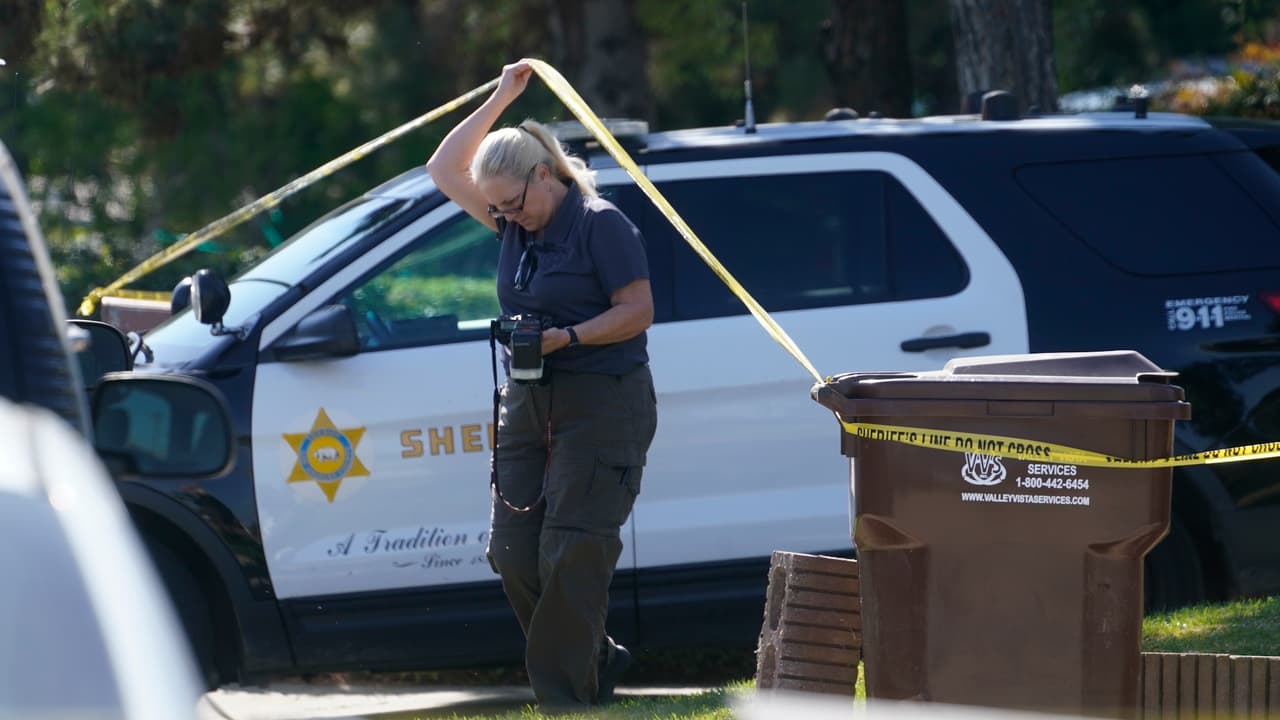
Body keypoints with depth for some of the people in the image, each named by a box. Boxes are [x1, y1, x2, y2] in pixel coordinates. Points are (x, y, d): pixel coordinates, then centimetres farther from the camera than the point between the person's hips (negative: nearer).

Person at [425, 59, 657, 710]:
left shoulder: (600, 224, -10)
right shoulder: (515, 223, 11)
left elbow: (638, 311, -13)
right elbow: (444, 171, 19)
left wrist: (567, 337, -24)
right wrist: (498, 101, 14)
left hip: (601, 405, -8)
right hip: (530, 405, 8)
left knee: (570, 554, -11)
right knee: (512, 552, 3)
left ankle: (567, 693, -9)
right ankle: (598, 659, 17)